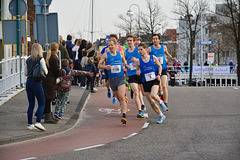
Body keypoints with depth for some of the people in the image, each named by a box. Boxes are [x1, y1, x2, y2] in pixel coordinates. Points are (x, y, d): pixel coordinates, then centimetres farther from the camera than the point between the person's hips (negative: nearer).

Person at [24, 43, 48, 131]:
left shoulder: (28, 60, 7)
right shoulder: (41, 59, -8)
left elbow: (25, 73, 11)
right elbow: (45, 72, -6)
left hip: (28, 83, 5)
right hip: (37, 83, -5)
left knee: (31, 104, 11)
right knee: (41, 104, 1)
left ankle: (29, 124, 12)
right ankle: (38, 122, -13)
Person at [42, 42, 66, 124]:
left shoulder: (47, 56, 10)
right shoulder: (54, 58, -17)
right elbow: (58, 72, -15)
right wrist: (63, 72, 5)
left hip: (45, 80, 9)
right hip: (50, 81, -9)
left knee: (48, 99, 15)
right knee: (48, 98, -4)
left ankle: (50, 116, 24)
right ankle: (47, 118, -1)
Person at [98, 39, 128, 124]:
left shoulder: (120, 54, 7)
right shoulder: (105, 55, 1)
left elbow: (124, 62, 26)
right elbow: (99, 65, -2)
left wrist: (125, 65, 5)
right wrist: (105, 67, -22)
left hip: (120, 78, -1)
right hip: (111, 79, 1)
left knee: (122, 97, -19)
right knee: (118, 98, 13)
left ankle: (124, 115, -26)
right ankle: (124, 107, 45)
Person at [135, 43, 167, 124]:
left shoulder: (153, 58, 0)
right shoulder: (138, 61, 1)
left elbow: (160, 66, 13)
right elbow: (137, 71, 12)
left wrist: (159, 75, -2)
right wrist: (137, 72, -12)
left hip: (155, 80, -2)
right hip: (146, 83, 2)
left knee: (153, 95, -31)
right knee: (151, 103, 2)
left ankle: (160, 102, 2)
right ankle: (161, 116, 21)